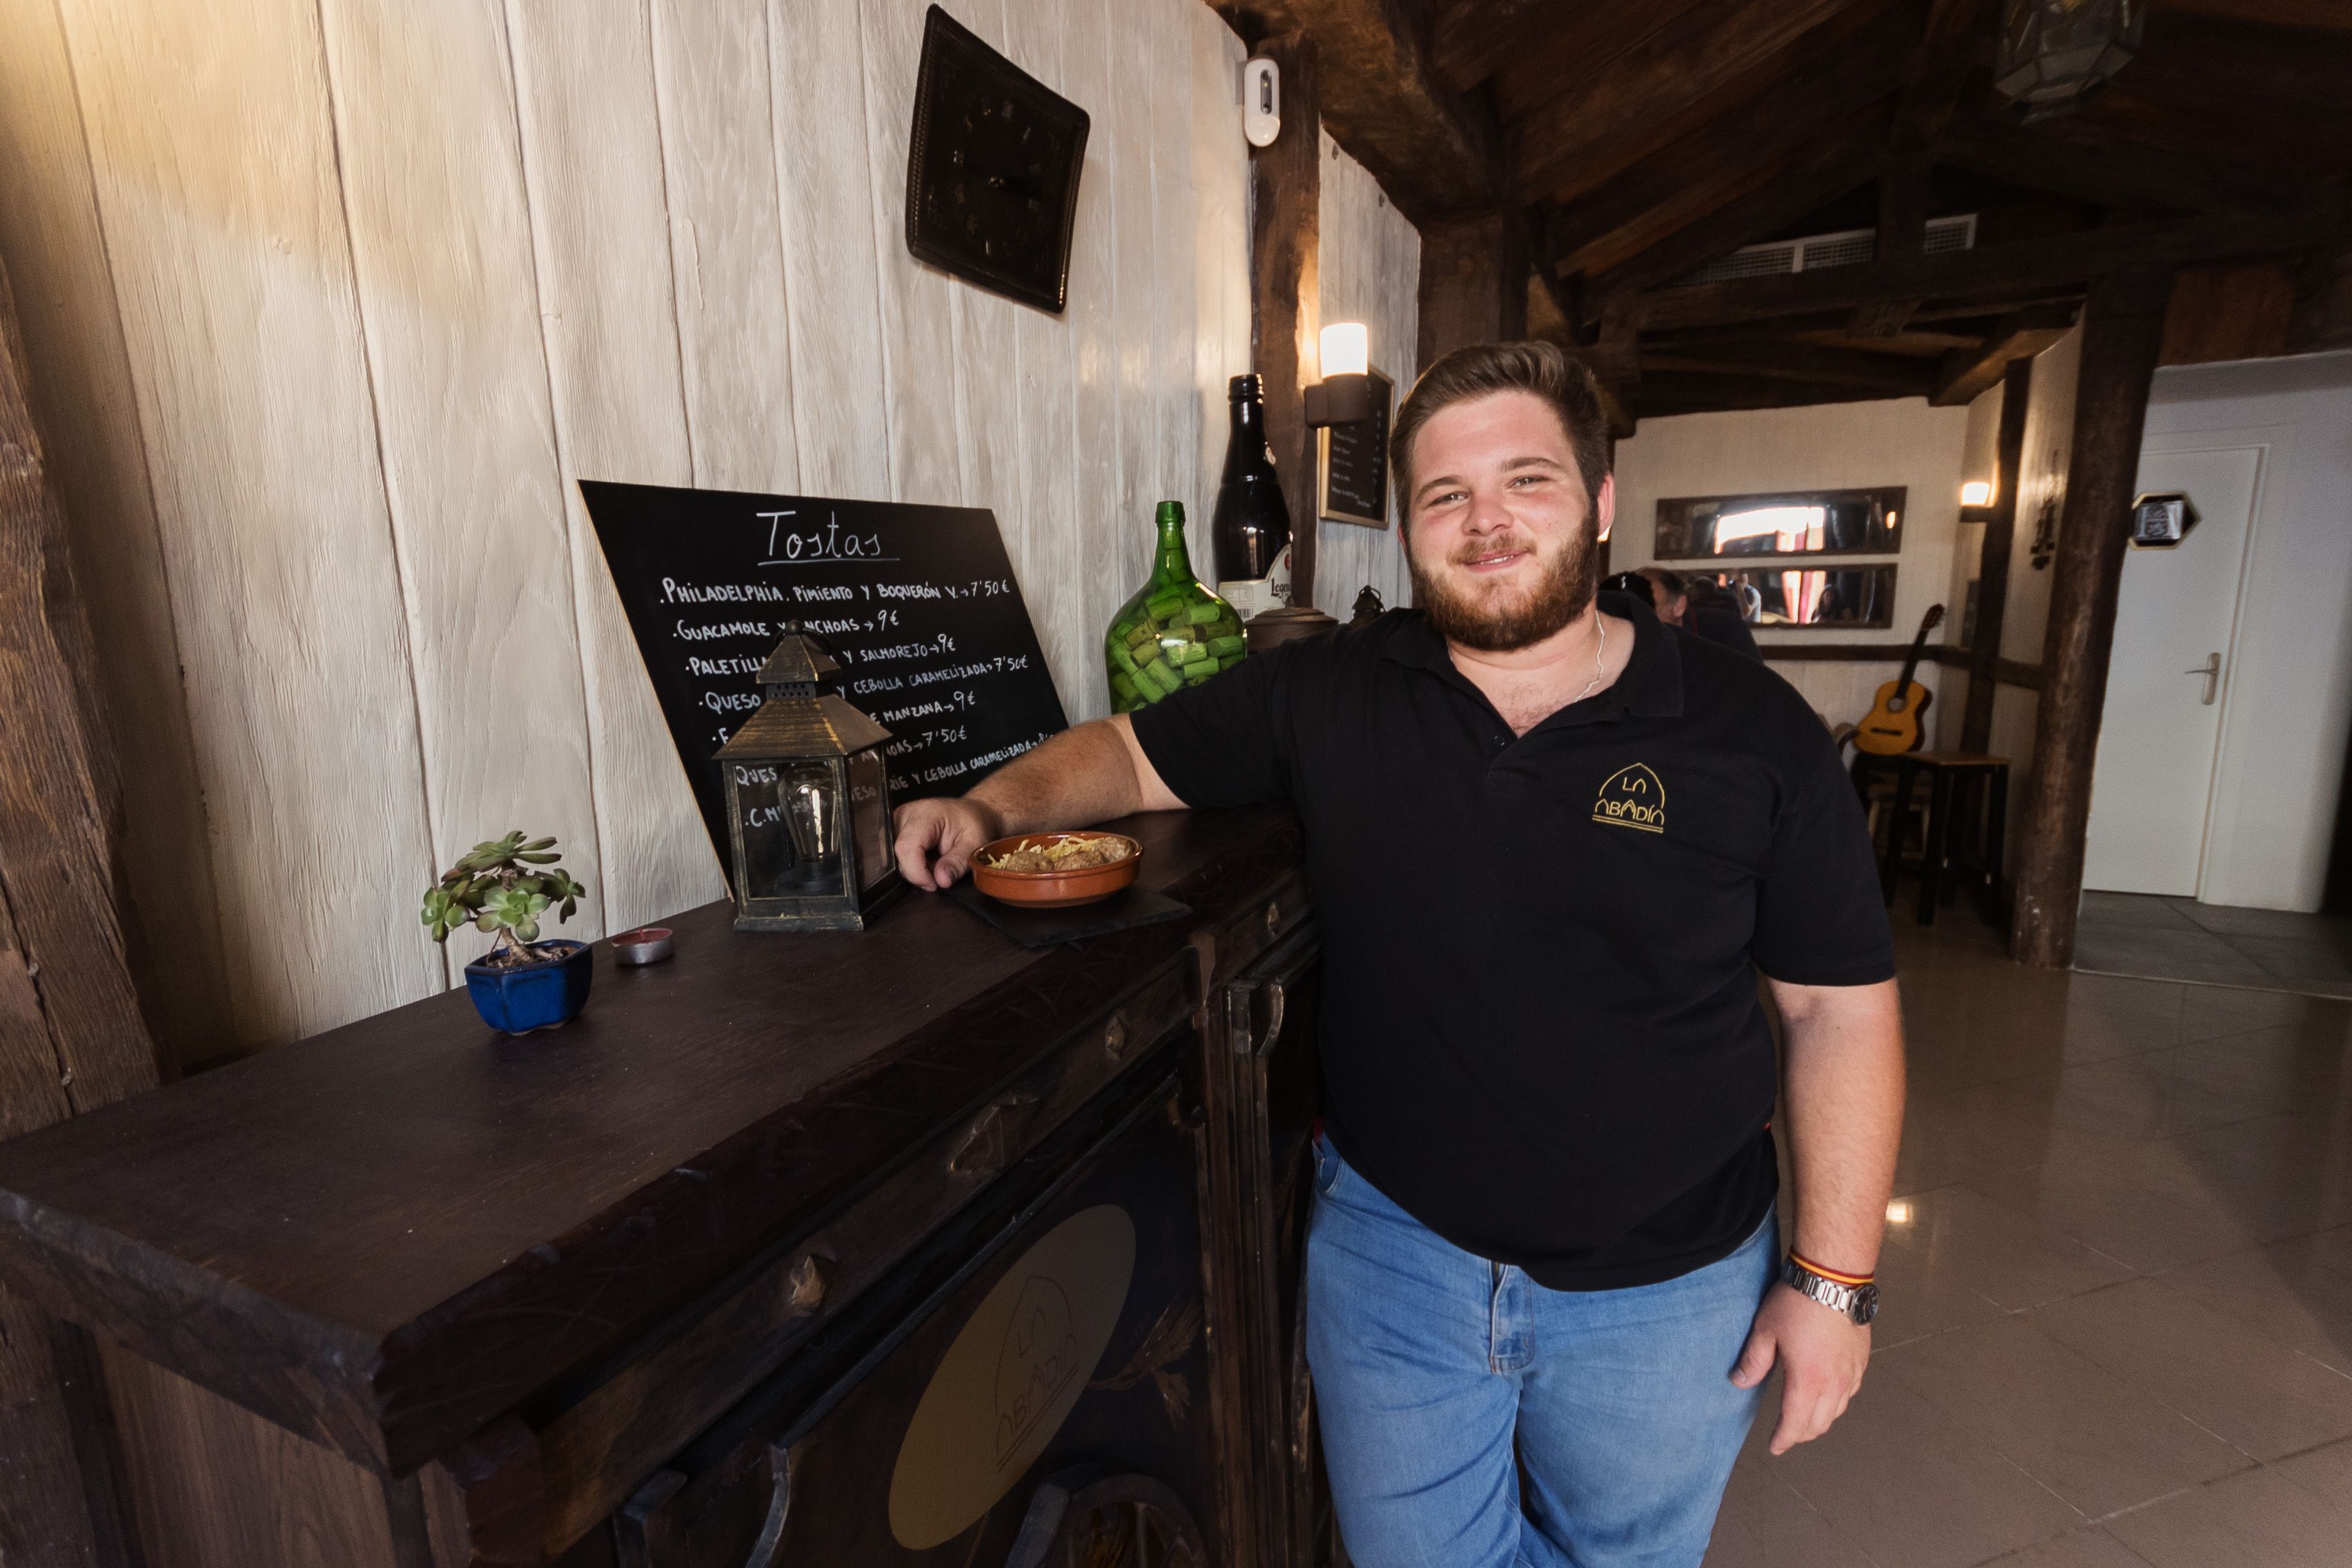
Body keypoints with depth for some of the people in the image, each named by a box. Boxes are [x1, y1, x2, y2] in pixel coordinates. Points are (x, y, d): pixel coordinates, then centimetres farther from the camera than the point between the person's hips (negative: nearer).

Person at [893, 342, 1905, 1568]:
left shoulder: (1749, 730, -10)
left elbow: (1839, 1008, -5)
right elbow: (1129, 752, 1)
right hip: (1392, 1246, 1)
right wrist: (994, 808, -17)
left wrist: (1833, 1276, -6)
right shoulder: (1326, 694, -9)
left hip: (1660, 1291, 1)